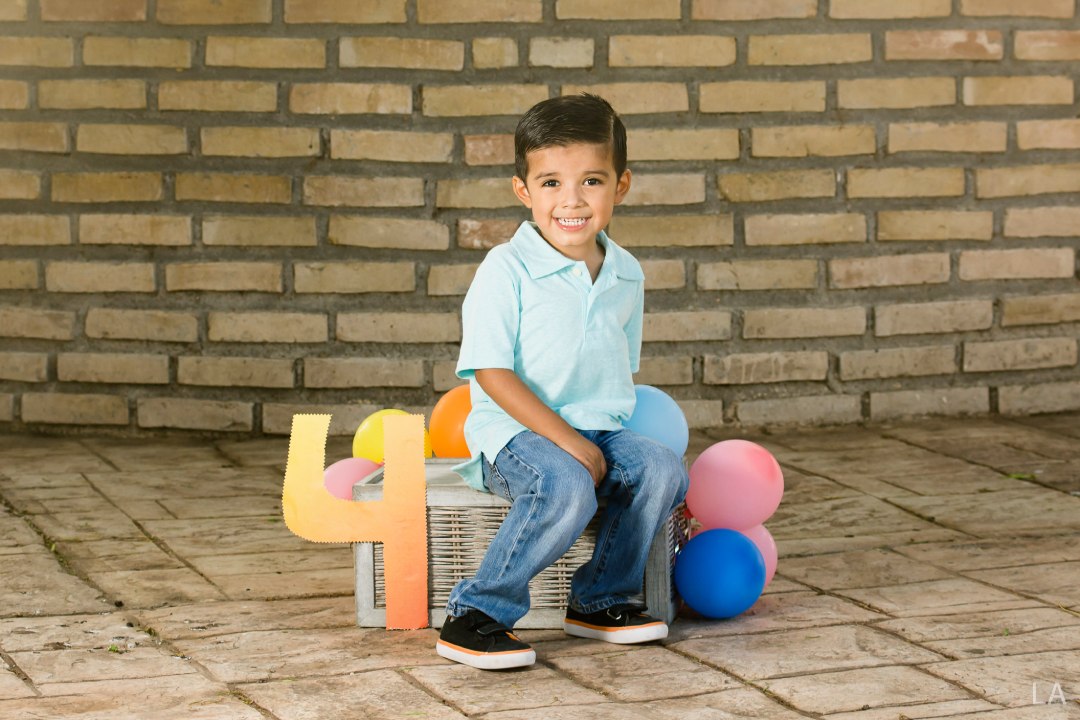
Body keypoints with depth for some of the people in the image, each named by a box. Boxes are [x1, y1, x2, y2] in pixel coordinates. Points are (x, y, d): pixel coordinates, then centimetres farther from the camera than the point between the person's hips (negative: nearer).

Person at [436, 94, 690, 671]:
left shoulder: (626, 275, 10)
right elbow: (491, 373, -13)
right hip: (516, 432, -6)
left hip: (600, 429, 6)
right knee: (566, 489, -34)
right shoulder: (507, 270, -9)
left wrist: (604, 437, 6)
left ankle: (599, 600, 1)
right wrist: (565, 439, -19)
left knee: (663, 470, -19)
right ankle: (474, 618, -20)